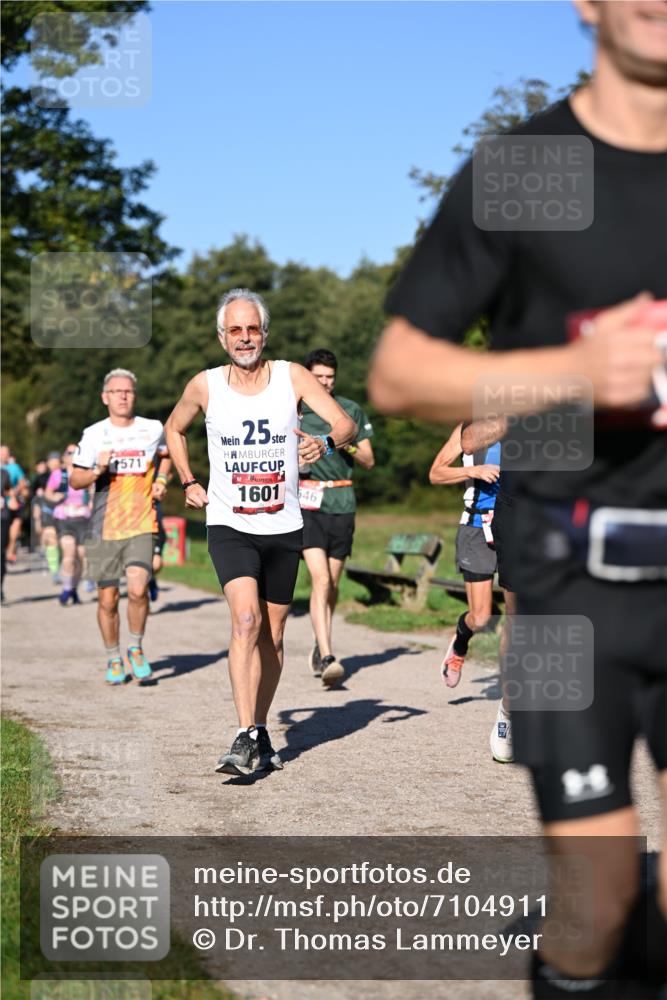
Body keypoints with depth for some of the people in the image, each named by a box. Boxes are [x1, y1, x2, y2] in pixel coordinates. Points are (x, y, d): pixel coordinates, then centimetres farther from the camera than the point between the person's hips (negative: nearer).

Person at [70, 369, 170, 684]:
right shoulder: (94, 434, 2)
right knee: (107, 598, 3)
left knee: (138, 589, -18)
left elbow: (165, 455, 27)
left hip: (141, 526, 0)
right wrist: (97, 470, -15)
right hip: (104, 528, 1)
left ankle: (136, 648, 7)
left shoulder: (153, 429, 4)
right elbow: (74, 480, 4)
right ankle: (114, 660, 22)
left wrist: (161, 480, 9)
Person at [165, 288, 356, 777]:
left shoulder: (293, 377, -3)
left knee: (273, 635, 10)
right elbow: (174, 428, 18)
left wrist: (325, 443, -30)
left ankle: (261, 733, 25)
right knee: (246, 620, -22)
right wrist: (189, 483, 9)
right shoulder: (204, 386, -2)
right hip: (229, 526, -2)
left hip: (284, 528, 2)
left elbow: (346, 424, -9)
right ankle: (245, 737, -24)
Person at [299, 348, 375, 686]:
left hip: (341, 503, 3)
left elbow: (369, 461, 10)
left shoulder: (351, 411, 8)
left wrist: (348, 445, -9)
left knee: (332, 584, 10)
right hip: (306, 502, -3)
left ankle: (319, 648, 30)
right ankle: (327, 658, -23)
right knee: (320, 579, -17)